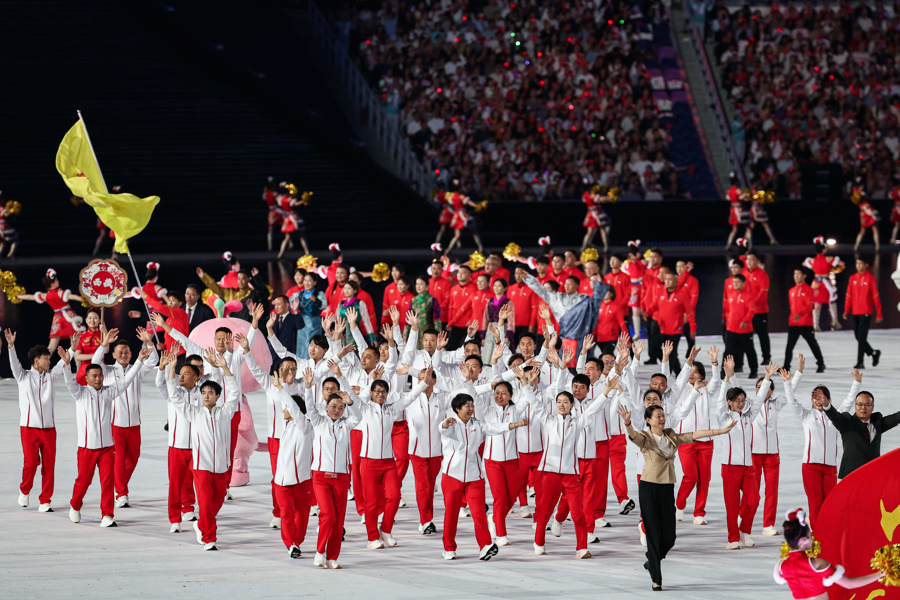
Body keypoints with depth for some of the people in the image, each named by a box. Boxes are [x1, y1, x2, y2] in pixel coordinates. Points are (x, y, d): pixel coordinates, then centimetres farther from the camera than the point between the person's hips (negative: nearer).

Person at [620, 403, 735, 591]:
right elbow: (633, 436, -25)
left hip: (668, 489, 5)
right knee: (653, 533, -5)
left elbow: (695, 435, 12)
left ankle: (652, 560, 33)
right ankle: (656, 579, 1)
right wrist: (627, 422, -47)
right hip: (649, 487, -5)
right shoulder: (645, 438, -4)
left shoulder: (672, 437, 12)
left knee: (669, 537, 4)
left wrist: (722, 431, 10)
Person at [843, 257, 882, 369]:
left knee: (862, 338, -10)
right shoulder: (852, 278, 9)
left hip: (866, 313, -5)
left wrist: (879, 314, -6)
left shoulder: (870, 278, -5)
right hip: (855, 313, 5)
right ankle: (874, 353, 29)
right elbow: (849, 295, 11)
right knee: (859, 338, 8)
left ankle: (860, 362, -6)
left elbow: (876, 296, -5)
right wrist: (847, 311, 3)